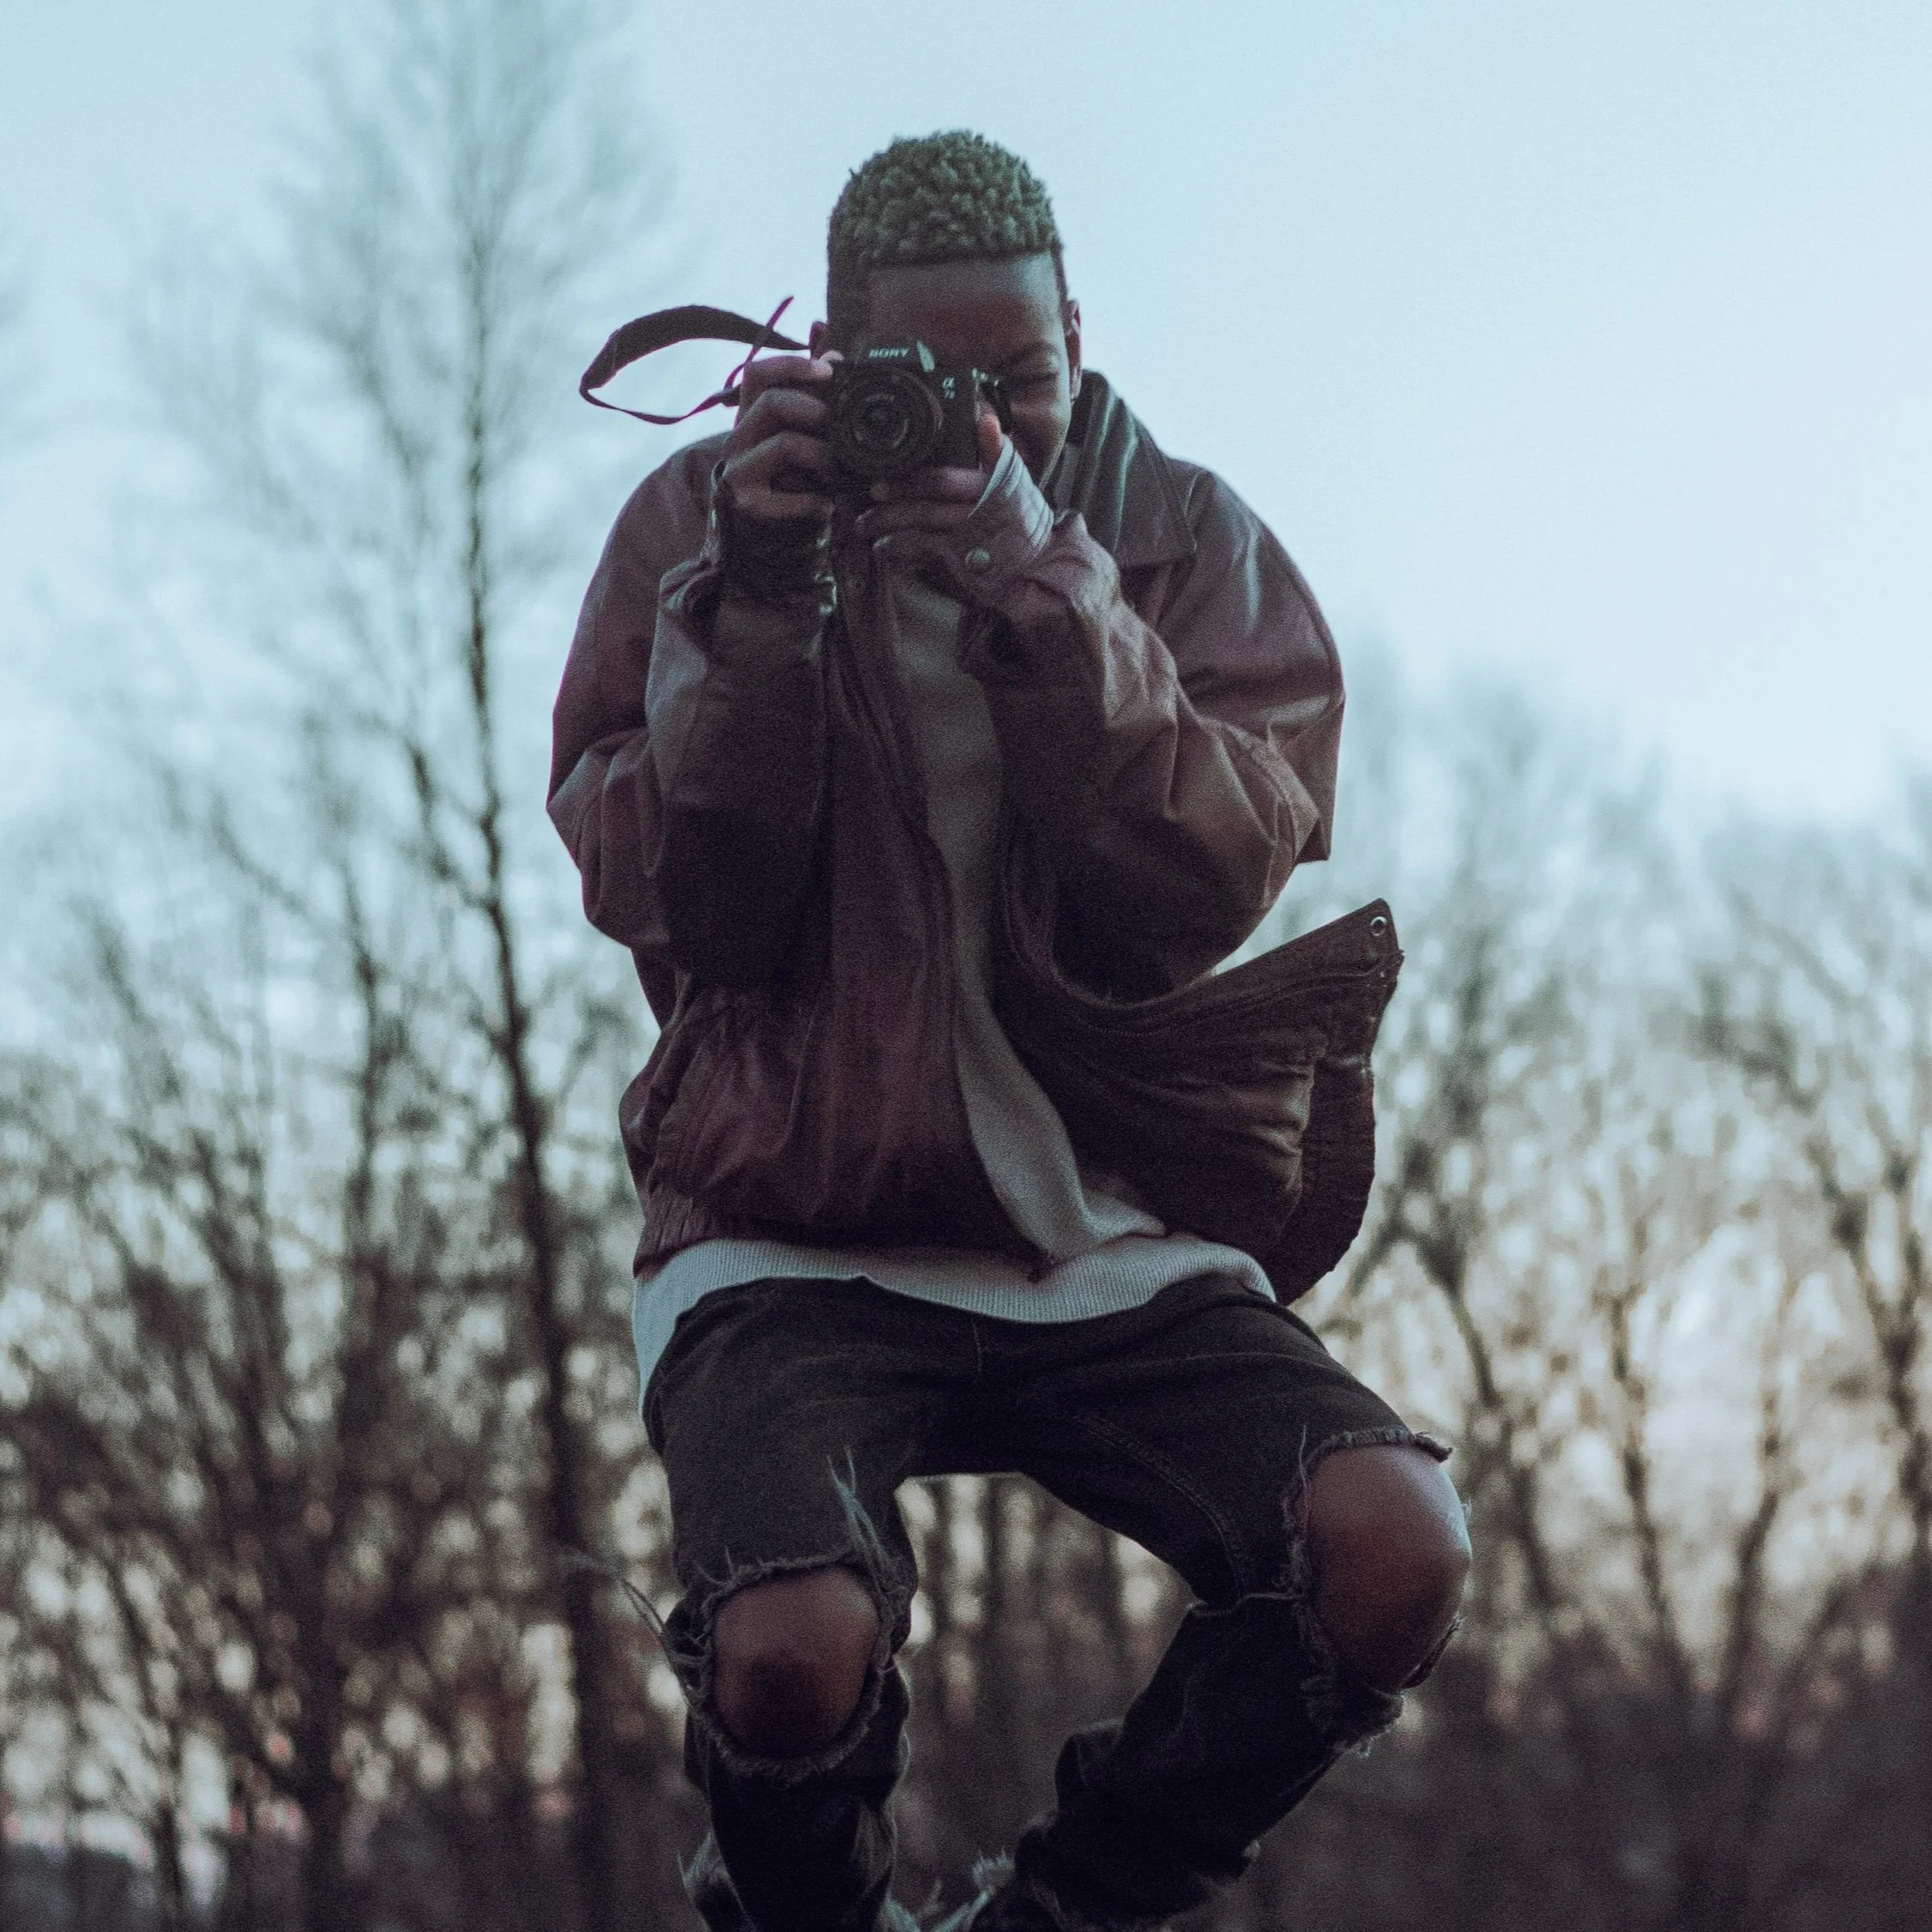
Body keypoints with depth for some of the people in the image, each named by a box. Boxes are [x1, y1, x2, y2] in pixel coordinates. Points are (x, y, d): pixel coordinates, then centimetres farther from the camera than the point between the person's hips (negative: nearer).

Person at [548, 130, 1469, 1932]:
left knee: (1394, 1556, -24)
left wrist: (1040, 602, -22)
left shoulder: (1188, 545, 5)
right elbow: (675, 905, -6)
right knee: (795, 1651, -31)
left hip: (1112, 1246, 2)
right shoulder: (700, 524, 2)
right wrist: (761, 602, -19)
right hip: (794, 1238, -2)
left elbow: (1201, 894, -10)